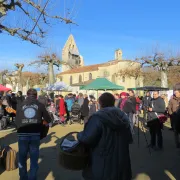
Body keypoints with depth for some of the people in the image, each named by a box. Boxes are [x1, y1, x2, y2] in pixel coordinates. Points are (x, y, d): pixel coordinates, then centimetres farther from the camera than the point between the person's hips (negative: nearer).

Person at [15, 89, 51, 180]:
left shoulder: (21, 105, 7)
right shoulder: (40, 105, 3)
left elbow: (16, 121, 8)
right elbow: (48, 120, 6)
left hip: (22, 134, 2)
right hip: (35, 135, -1)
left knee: (22, 159, 19)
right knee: (34, 160, 11)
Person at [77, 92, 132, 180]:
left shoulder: (98, 118, -20)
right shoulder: (123, 116, -1)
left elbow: (86, 139, -23)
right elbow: (129, 139, 7)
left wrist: (79, 135, -2)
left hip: (103, 165, -5)